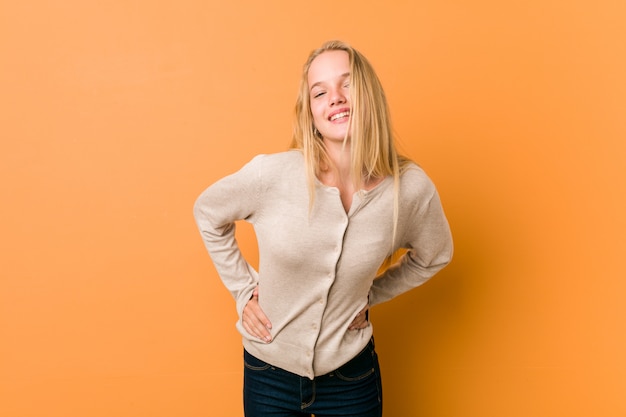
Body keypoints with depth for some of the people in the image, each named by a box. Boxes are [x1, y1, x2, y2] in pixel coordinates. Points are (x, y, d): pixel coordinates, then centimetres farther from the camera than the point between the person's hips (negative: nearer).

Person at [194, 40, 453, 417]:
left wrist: (368, 296, 1)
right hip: (269, 372, 0)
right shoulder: (272, 174, -20)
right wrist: (243, 290, -2)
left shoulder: (412, 189, -15)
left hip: (351, 375, 1)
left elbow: (434, 256, 7)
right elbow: (208, 213, 1)